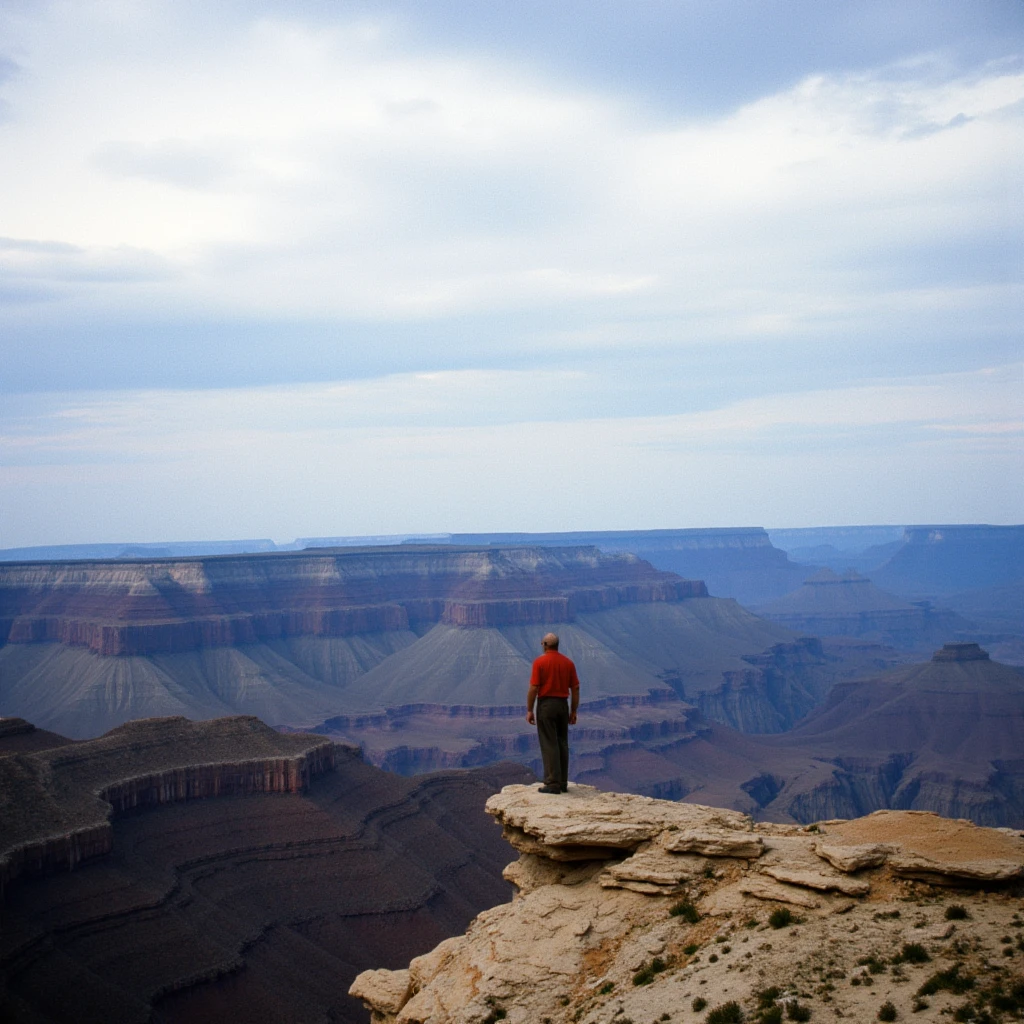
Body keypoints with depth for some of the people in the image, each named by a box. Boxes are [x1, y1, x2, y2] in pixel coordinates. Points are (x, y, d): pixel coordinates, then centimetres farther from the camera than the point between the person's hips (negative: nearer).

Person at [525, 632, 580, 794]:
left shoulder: (540, 662, -7)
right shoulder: (568, 663, 5)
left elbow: (533, 688, -11)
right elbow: (575, 689, 5)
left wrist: (529, 710, -4)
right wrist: (573, 711, 12)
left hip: (546, 704, -5)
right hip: (563, 705, 5)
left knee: (549, 744, -4)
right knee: (562, 744, 12)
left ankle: (552, 783, -8)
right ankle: (563, 783, 15)